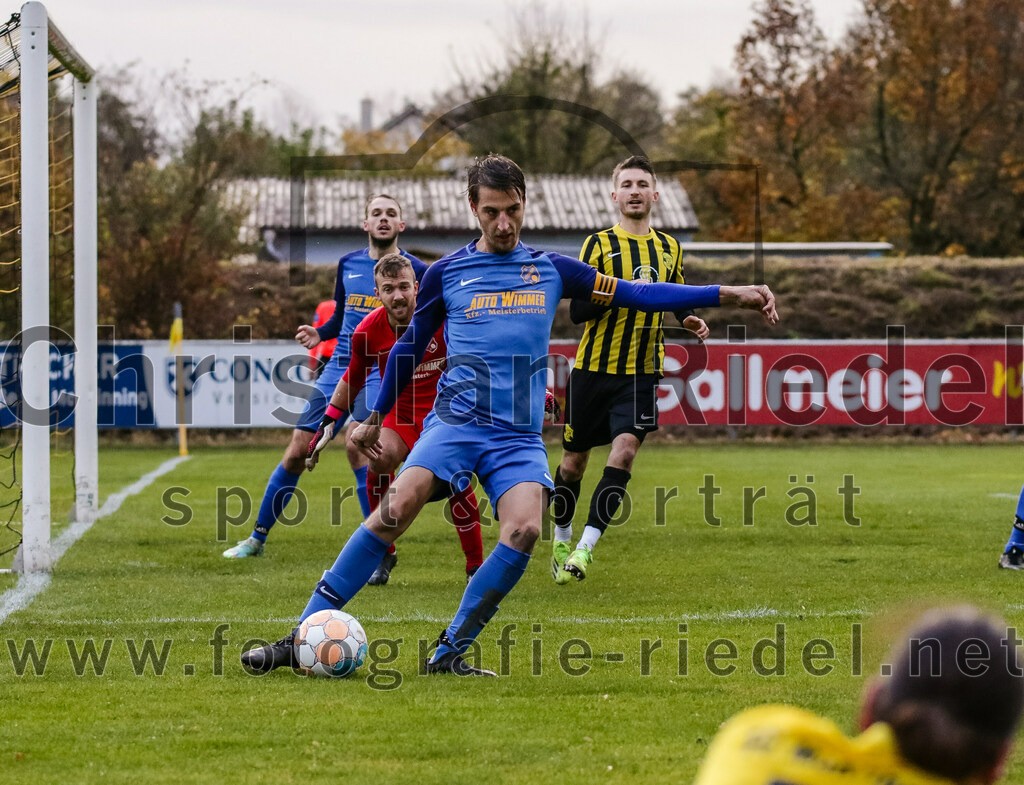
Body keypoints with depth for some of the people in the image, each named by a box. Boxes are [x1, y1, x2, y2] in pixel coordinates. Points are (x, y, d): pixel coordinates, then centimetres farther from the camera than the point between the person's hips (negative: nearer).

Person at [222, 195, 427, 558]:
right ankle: (257, 537, 20)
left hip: (380, 373, -5)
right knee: (296, 452, 4)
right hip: (339, 368, 5)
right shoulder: (348, 265, 11)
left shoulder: (414, 271, -2)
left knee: (358, 443, -28)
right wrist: (319, 333, 4)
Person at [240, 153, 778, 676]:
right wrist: (375, 417, 23)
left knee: (524, 529, -26)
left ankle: (448, 655, -15)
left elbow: (637, 295, 12)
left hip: (520, 436, 2)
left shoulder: (551, 270, 12)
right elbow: (409, 346, 21)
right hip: (455, 422, -1)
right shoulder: (446, 273, 9)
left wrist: (728, 294, 6)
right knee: (397, 507, -25)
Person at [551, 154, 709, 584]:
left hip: (641, 372, 2)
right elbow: (577, 310, -9)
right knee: (575, 459, 7)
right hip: (593, 368, -2)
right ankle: (562, 539, 30)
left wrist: (691, 321, 3)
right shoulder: (599, 244, -3)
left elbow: (678, 301, 26)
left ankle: (588, 544, -16)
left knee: (624, 449, -17)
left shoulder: (669, 248, 11)